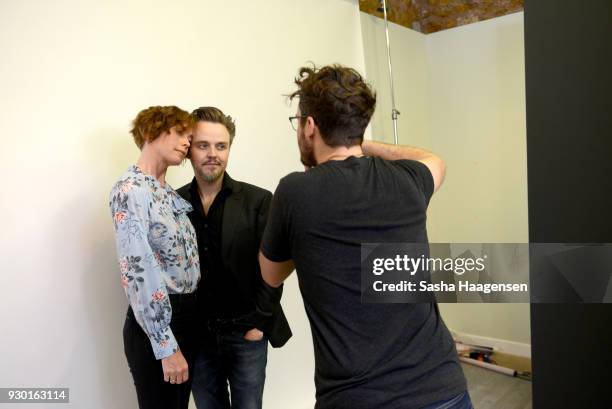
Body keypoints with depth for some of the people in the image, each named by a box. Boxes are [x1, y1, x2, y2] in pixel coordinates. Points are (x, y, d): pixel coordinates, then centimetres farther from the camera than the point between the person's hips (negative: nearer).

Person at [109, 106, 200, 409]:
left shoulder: (169, 193, 11)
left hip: (187, 317, 8)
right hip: (156, 325, -8)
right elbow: (138, 273, -22)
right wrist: (166, 346, -21)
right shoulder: (130, 190, -16)